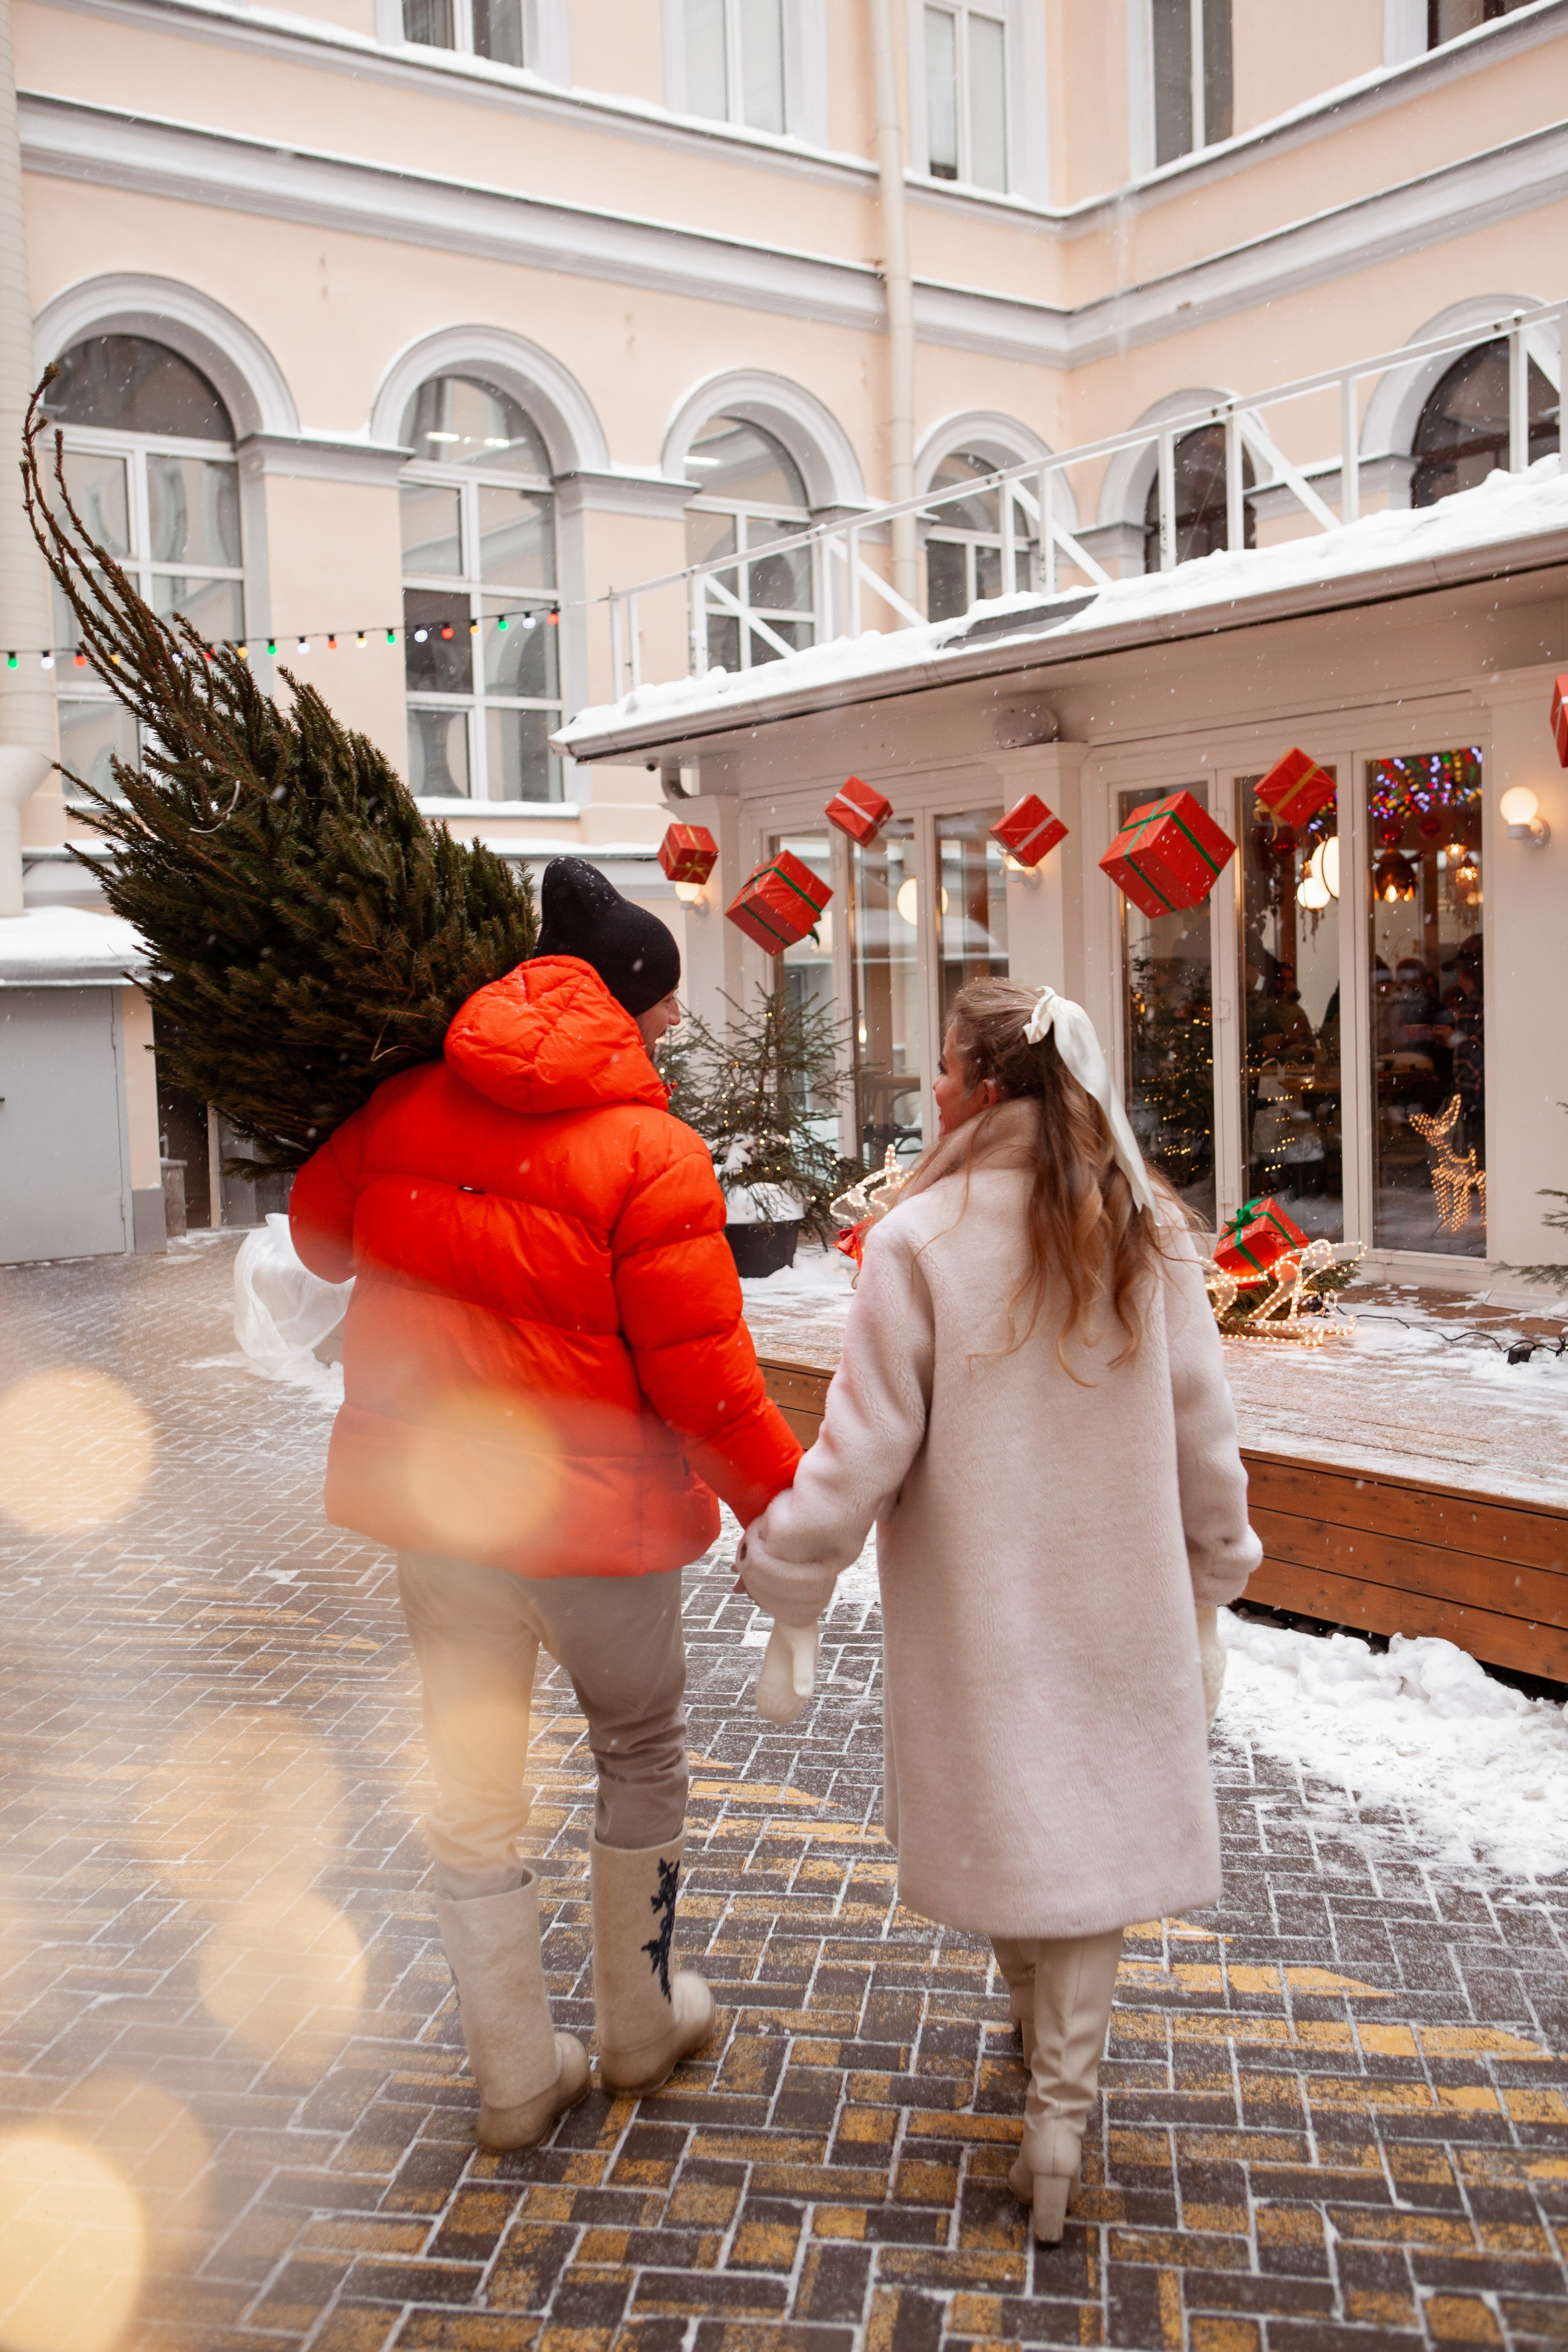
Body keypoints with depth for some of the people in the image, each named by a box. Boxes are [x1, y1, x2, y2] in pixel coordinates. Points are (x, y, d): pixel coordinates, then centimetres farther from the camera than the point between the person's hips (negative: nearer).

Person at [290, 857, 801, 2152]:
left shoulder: (403, 1109, -2)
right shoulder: (650, 1152, -17)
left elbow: (319, 1232, 14)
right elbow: (701, 1375, -18)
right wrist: (784, 1503, -5)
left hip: (430, 1506, 4)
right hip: (592, 1511, -4)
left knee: (472, 1791, 16)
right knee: (642, 1751, 21)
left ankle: (518, 2079, 30)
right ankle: (641, 2022, 38)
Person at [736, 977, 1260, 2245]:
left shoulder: (921, 1239, -16)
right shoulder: (1150, 1235, -5)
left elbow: (866, 1444, -15)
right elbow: (1203, 1436, 1)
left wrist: (788, 1581, -3)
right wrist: (1210, 1589, 15)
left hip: (976, 1605, -2)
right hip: (1120, 1600, 2)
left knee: (1001, 1800, 18)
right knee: (1088, 1822, 11)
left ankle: (1034, 1994, 41)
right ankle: (1059, 2114, 14)